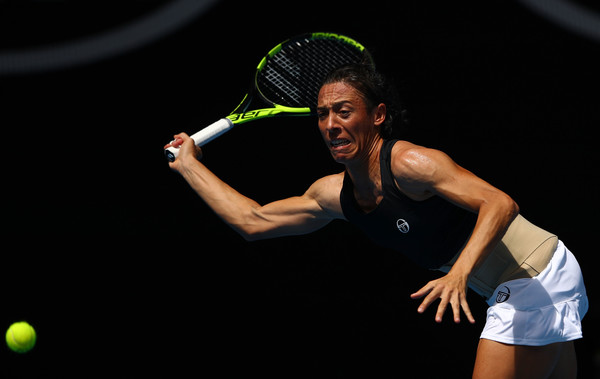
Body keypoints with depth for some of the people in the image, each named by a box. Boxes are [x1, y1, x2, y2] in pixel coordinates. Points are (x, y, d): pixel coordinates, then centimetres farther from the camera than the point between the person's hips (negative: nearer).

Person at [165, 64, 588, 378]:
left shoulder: (409, 163, -21)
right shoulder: (335, 194, 6)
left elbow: (500, 204, -32)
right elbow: (253, 220, 15)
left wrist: (459, 273, -45)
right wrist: (190, 164, 18)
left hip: (536, 277, -9)